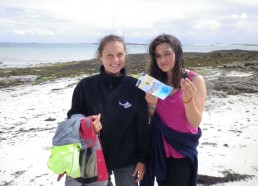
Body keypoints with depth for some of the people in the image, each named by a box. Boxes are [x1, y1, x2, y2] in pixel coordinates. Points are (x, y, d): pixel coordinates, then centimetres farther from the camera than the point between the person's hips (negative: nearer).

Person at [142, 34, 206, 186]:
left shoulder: (195, 80, -13)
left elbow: (195, 123, -16)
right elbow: (151, 119, 3)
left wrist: (188, 99, -33)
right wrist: (152, 104, -18)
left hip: (182, 150, -3)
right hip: (159, 147, 4)